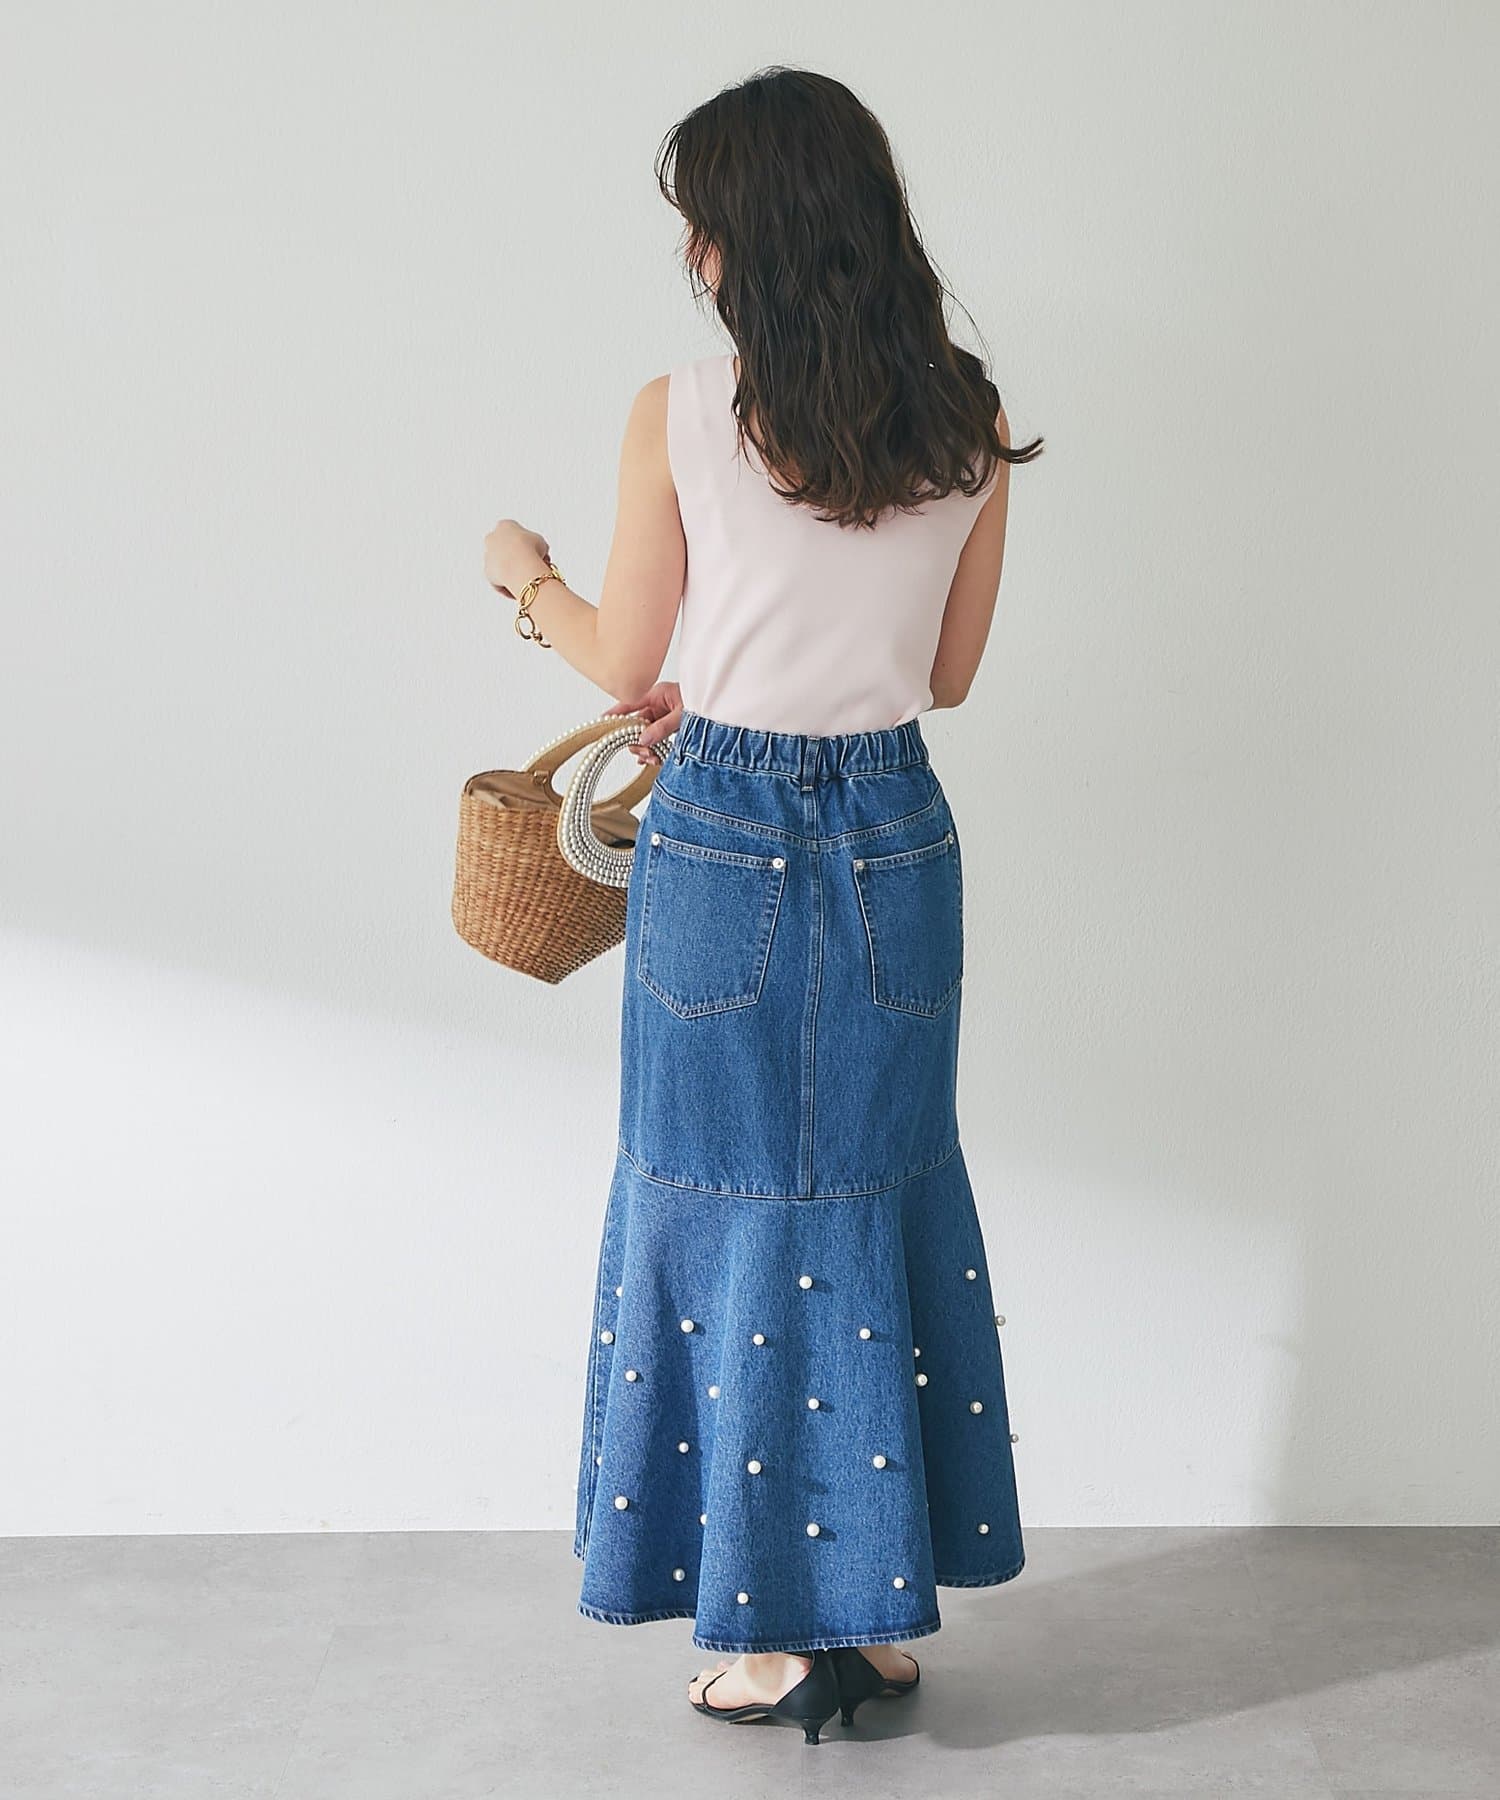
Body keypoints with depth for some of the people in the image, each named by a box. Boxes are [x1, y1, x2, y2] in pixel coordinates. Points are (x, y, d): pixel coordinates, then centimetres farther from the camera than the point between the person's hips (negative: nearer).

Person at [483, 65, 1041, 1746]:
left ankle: (780, 1625, 15)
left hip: (723, 842, -4)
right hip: (895, 837, 4)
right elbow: (947, 672, 9)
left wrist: (526, 576, 18)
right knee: (884, 1197, 14)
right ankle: (884, 1606, 23)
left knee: (733, 1206, 8)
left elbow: (626, 666, -1)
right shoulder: (967, 426, 1)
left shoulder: (678, 418, -11)